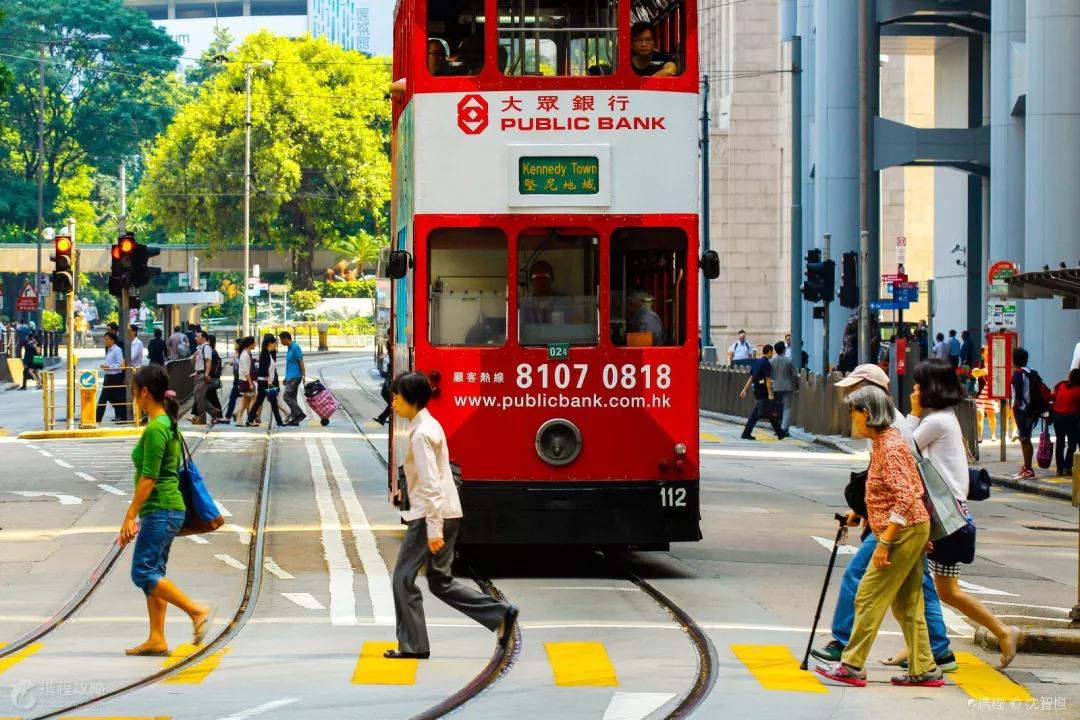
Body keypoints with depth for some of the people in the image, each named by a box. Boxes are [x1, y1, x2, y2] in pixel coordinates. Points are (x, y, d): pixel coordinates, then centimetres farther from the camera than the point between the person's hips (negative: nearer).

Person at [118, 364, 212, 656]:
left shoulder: (155, 429, -17)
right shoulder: (168, 424, 13)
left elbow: (148, 478, -20)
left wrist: (131, 516, -16)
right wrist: (139, 514, 22)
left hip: (160, 511, -10)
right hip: (168, 509, 10)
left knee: (144, 572, -9)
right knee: (152, 573, 10)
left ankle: (197, 610, -11)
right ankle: (157, 640, 10)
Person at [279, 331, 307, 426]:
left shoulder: (295, 347, -12)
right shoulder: (289, 349, 17)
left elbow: (301, 362, -16)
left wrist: (303, 376, -20)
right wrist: (286, 378, 24)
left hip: (295, 377, -10)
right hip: (290, 377, 10)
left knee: (287, 396, -14)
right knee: (292, 397, 8)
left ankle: (300, 414, -14)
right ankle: (294, 419, 9)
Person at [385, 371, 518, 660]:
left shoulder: (421, 434, -16)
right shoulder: (430, 425, 15)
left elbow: (430, 484, -21)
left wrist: (434, 529, -24)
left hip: (432, 516, -10)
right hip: (447, 514, 10)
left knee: (404, 578, -2)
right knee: (440, 581, 13)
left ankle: (413, 645, 3)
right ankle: (500, 613, 8)